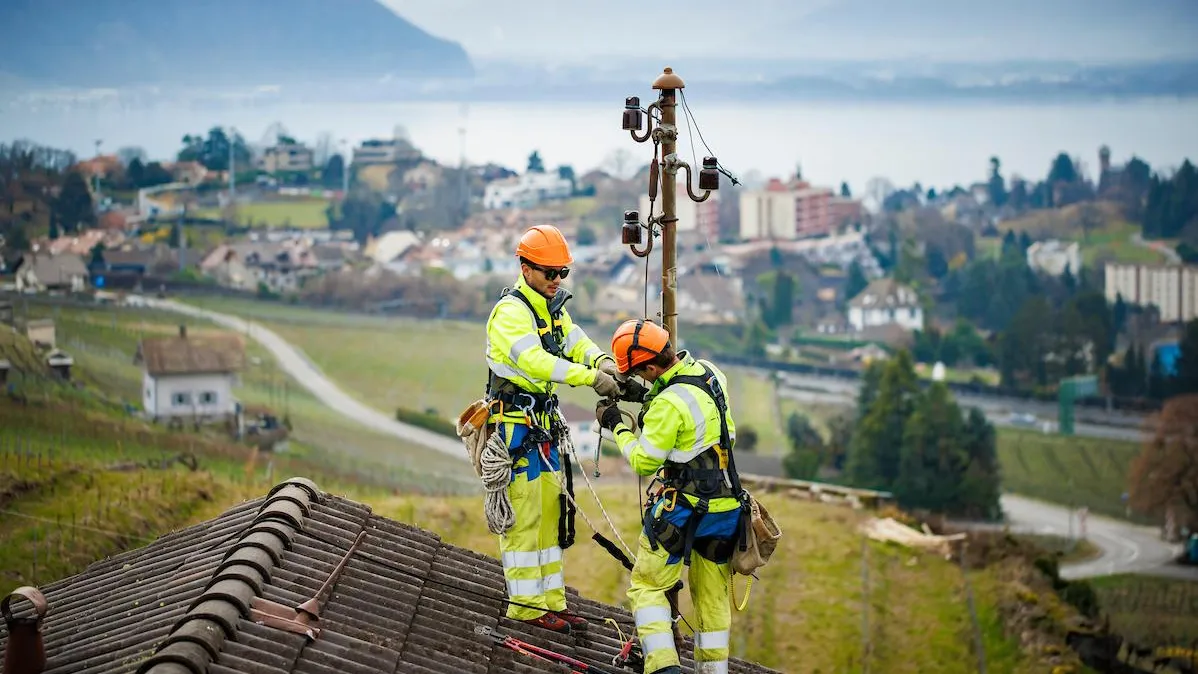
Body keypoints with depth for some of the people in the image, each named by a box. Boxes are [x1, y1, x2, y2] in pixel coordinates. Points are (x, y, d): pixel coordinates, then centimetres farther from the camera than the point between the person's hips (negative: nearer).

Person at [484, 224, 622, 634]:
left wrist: (603, 361, -19)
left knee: (550, 511, 11)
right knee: (524, 514, -7)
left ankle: (551, 601, 17)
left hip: (542, 424, 10)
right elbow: (536, 361, -30)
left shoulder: (553, 308, 14)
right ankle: (526, 605, -3)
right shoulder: (510, 312, -17)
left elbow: (577, 343, 3)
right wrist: (591, 378, -36)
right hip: (516, 426, -9)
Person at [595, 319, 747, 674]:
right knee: (712, 594, 15)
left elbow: (643, 462, -12)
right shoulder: (710, 373, 0)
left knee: (647, 586, 4)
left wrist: (616, 425, 1)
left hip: (684, 511, -8)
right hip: (727, 508, 8)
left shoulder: (669, 405, -23)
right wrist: (648, 395, 16)